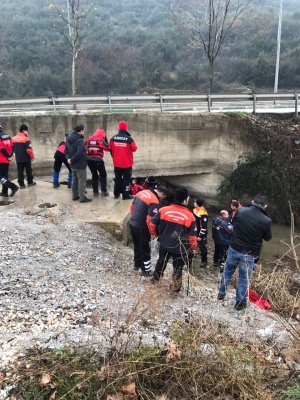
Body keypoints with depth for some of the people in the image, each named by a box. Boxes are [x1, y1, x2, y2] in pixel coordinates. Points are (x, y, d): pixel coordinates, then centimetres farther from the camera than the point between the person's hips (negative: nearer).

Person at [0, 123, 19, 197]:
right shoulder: (7, 136, 10)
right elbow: (12, 146, 7)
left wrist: (8, 156, -10)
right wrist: (11, 156, 4)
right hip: (7, 160, 8)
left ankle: (13, 187, -17)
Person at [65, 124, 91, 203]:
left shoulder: (69, 139, 9)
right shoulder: (80, 141, -22)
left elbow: (66, 150, 10)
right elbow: (79, 153, -31)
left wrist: (68, 158, -4)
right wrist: (72, 160, -19)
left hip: (73, 165, 9)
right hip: (80, 164, -9)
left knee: (75, 180, 18)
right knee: (82, 181, -2)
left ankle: (75, 195, 27)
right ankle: (82, 198, 2)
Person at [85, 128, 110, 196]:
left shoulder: (89, 139, 10)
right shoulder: (101, 140, -5)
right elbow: (107, 148, -1)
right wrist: (105, 140, 6)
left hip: (89, 160, 5)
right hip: (98, 160, -5)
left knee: (94, 175, 17)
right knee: (103, 175, 11)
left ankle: (95, 191, 16)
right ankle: (104, 191, 6)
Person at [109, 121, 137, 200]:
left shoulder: (113, 138, -5)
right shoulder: (129, 139, -18)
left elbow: (111, 149, 7)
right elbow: (134, 149, -7)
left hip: (117, 163, 4)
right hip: (127, 163, -4)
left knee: (117, 178, 17)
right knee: (126, 179, 5)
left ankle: (116, 194, 24)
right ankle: (126, 195, 6)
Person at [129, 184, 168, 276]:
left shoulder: (142, 192, 4)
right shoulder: (154, 201, -21)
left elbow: (132, 206, 15)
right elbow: (150, 220, -24)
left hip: (132, 223, 8)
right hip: (141, 227, -8)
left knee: (136, 245, 25)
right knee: (145, 249, 8)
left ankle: (137, 264, 41)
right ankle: (146, 270, 19)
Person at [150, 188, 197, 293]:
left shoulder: (163, 210, -13)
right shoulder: (190, 216, -17)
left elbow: (152, 224, -5)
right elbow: (192, 236, -12)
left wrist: (156, 234, 15)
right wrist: (193, 247, 7)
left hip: (165, 244, 3)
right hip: (180, 248, -3)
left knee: (161, 262, 28)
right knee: (178, 268, 18)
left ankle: (155, 278, 48)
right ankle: (176, 287, 33)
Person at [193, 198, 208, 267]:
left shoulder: (203, 213, -26)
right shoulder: (195, 210, 3)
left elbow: (204, 226, -24)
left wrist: (201, 236, -20)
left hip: (200, 234, -9)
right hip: (194, 232, 9)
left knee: (202, 247, 4)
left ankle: (204, 261, 20)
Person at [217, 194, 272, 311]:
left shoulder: (240, 211, -12)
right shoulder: (266, 221, -19)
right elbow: (268, 238, -2)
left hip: (234, 248, 3)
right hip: (249, 254, -2)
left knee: (227, 271, 23)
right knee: (244, 278, 14)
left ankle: (221, 293, 38)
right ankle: (240, 302, 27)